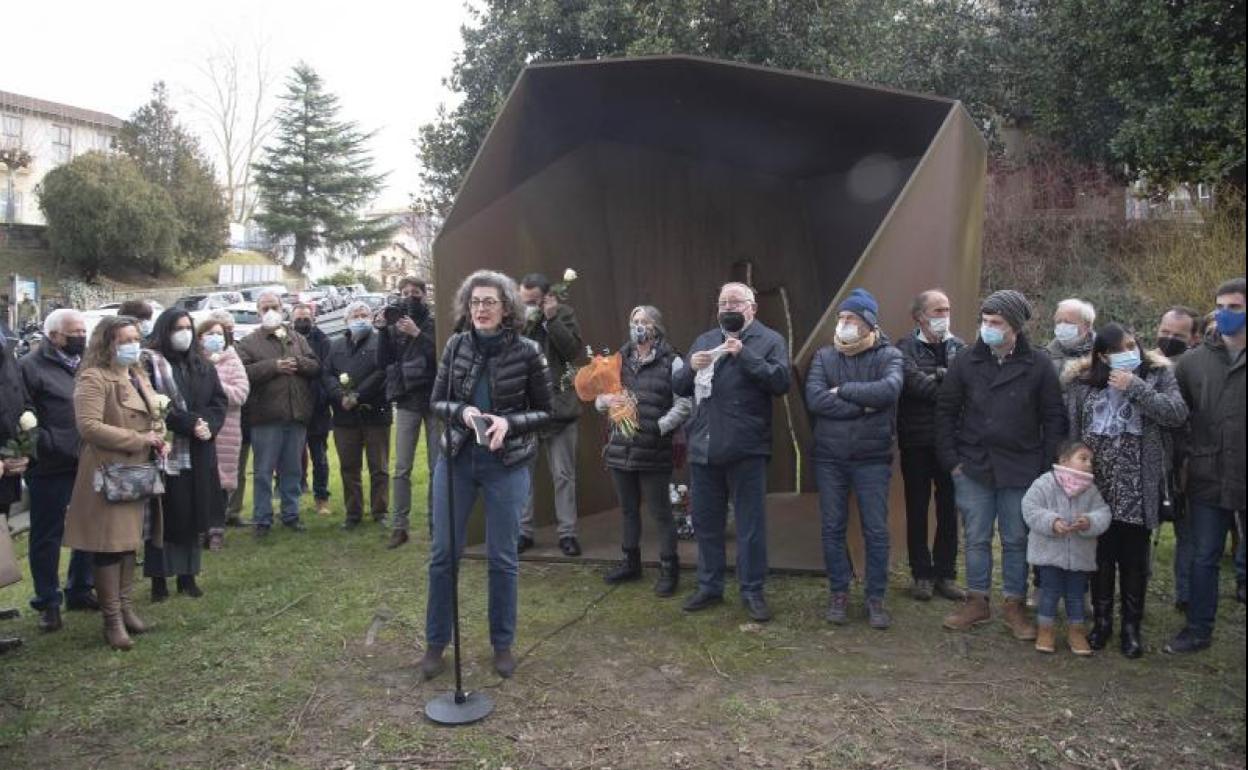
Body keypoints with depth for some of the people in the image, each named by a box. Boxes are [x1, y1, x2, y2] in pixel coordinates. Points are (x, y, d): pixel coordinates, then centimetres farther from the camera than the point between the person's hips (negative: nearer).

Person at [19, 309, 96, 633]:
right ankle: (47, 602, 16)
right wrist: (44, 444, -17)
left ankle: (80, 590, 30)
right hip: (51, 467, -6)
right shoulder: (30, 366, -5)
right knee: (47, 536, 5)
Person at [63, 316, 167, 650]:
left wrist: (159, 440, 4)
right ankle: (112, 619, 5)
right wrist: (139, 440, -21)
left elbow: (151, 417, 26)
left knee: (129, 541, 15)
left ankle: (125, 606, 26)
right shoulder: (93, 379, -12)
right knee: (110, 544, -3)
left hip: (138, 472, 8)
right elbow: (89, 426, -22)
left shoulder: (138, 376, 16)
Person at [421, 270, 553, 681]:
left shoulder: (527, 351, -8)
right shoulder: (456, 345, -1)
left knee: (503, 557, 7)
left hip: (507, 465, -2)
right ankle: (435, 642, 24)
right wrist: (462, 411, -16)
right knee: (443, 553, 7)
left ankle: (503, 644, 24)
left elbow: (544, 411, -2)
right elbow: (437, 401, 5)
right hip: (456, 460, 2)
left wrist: (508, 423, -20)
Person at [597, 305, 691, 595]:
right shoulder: (620, 360, 10)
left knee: (660, 511, 3)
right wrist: (605, 400, -7)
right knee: (628, 509, 17)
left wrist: (657, 427, -19)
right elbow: (598, 400, 15)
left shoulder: (672, 362, -6)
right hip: (620, 449, 5)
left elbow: (684, 406, -10)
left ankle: (669, 569, 15)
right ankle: (630, 563, 31)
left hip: (653, 452, -5)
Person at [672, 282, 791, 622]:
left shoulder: (769, 341, 1)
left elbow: (781, 381, -13)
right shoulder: (703, 342, 16)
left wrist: (744, 355, -18)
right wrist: (692, 368, -7)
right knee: (706, 523, 13)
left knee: (750, 525, 4)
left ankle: (752, 592, 16)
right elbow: (678, 387, 14)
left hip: (746, 450, -5)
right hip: (703, 449, 5)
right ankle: (709, 587, 26)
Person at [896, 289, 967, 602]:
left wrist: (940, 375, -17)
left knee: (949, 509, 8)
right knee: (917, 509, 6)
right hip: (916, 441, -3)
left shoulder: (959, 347, 9)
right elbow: (914, 383, -18)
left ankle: (945, 574, 20)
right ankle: (921, 574, 18)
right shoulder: (906, 348, -3)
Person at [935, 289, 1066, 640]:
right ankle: (977, 602, 23)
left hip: (1021, 470, -1)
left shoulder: (1038, 365, -4)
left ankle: (1015, 606, 23)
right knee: (976, 539, 10)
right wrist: (951, 460, 0)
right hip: (973, 467, 1)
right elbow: (946, 411, 5)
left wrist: (1045, 465, -3)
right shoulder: (967, 361, -1)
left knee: (1016, 540, 9)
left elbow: (1054, 418, 1)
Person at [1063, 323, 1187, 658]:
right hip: (1097, 485, 1)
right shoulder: (1083, 380, 2)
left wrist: (1135, 387, -17)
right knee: (1100, 555, 10)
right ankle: (1101, 620, 26)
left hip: (1138, 488, -1)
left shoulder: (1157, 374, 1)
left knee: (1134, 558, 8)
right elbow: (1070, 427, 2)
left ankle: (1131, 626, 23)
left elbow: (1178, 414, -13)